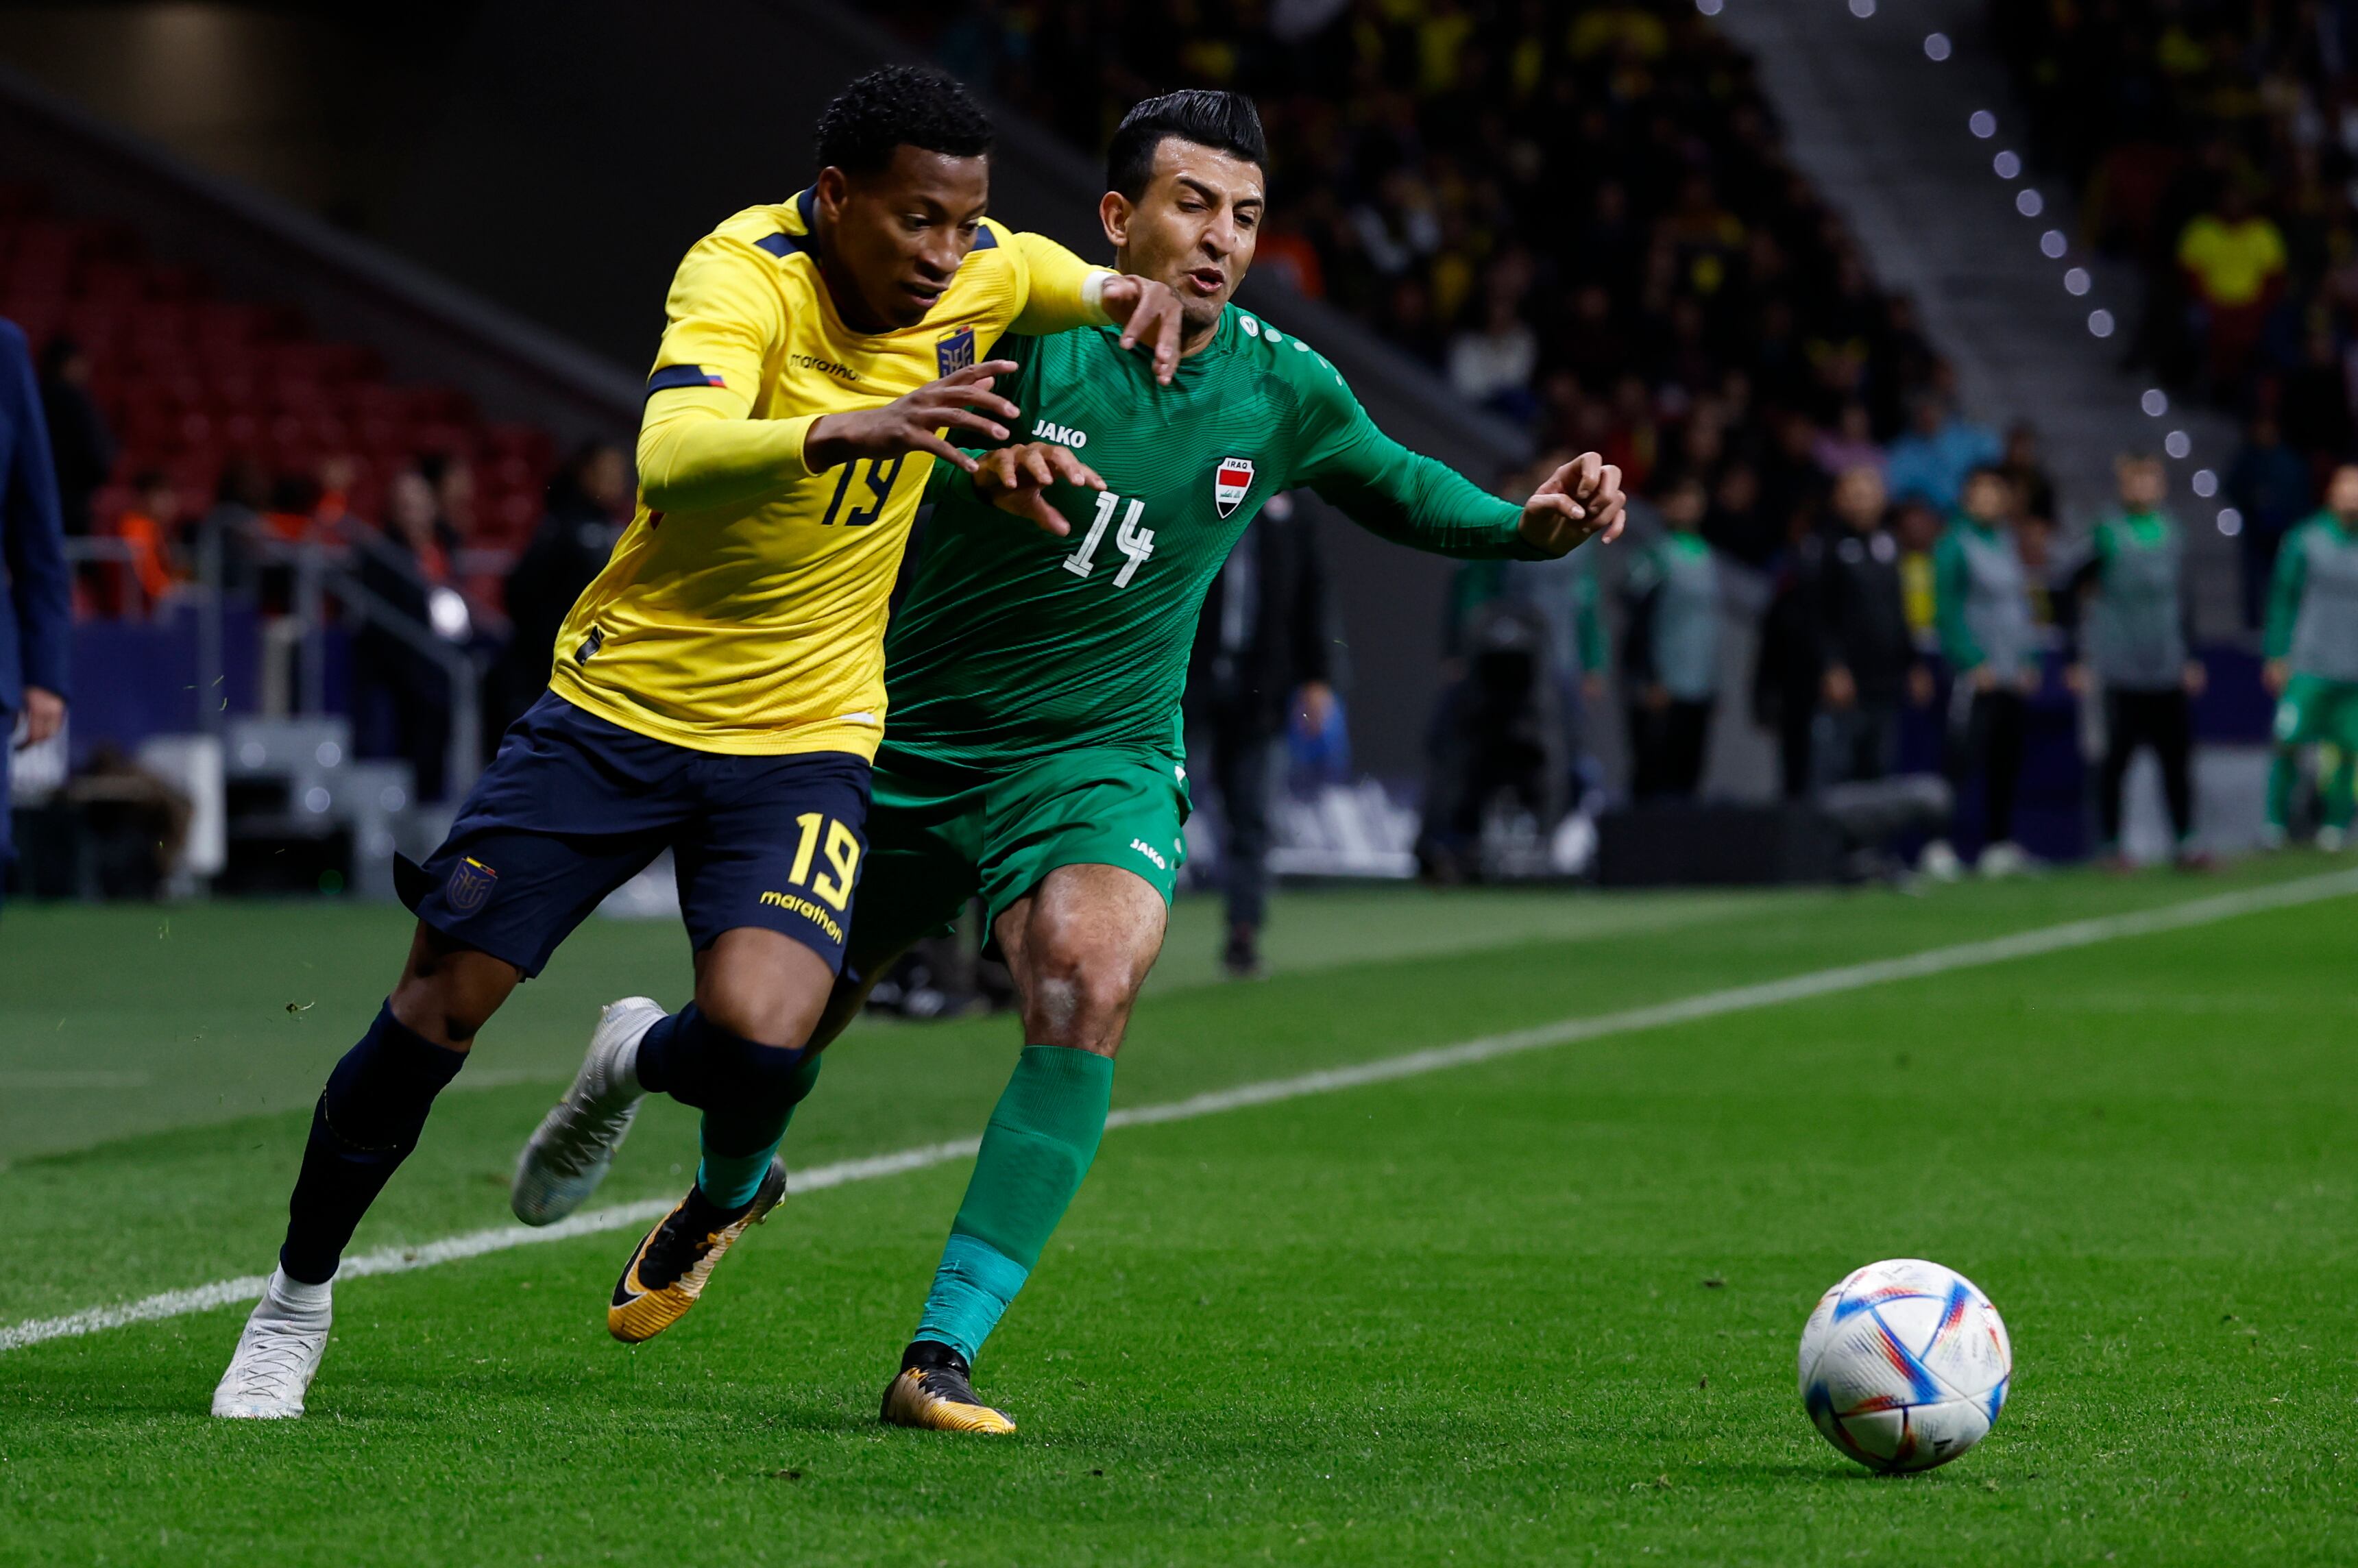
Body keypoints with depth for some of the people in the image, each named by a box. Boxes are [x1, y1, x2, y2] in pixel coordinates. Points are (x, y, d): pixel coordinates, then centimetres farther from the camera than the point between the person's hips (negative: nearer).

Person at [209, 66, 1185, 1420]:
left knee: (762, 1036, -23)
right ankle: (298, 1301, 21)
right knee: (440, 1006, -2)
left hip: (803, 735, 2)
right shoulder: (745, 275, -22)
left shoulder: (975, 271, -5)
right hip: (621, 703, -2)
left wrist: (1126, 293, -2)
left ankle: (728, 1183, 15)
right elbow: (673, 457, -41)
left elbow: (1068, 278, 21)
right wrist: (846, 428, -57)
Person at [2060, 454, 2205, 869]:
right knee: (2117, 756, 1)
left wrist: (2189, 656, 18)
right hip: (2121, 672, -4)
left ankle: (2185, 843, 9)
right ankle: (2111, 845, 11)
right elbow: (2068, 592, -5)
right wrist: (2079, 658, -7)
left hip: (2168, 668, 4)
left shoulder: (2170, 535, 8)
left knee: (2177, 755, 3)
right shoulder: (2108, 535, -8)